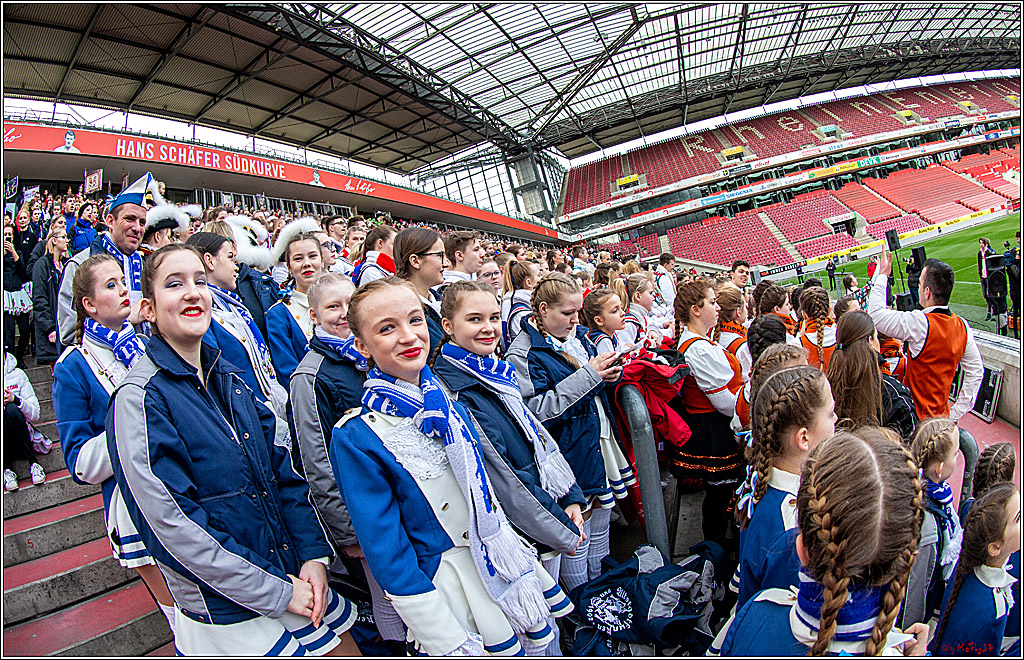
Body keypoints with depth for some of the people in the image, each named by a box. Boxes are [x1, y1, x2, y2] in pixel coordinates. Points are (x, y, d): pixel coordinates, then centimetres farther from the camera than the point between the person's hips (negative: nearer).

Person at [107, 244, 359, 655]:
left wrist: (313, 555, -6)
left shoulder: (228, 379, 5)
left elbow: (280, 469, 5)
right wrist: (275, 594, -17)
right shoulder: (139, 398, -15)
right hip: (224, 613, -6)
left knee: (349, 651, 15)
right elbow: (172, 524, -20)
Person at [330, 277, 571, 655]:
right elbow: (386, 553, -17)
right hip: (444, 587, -6)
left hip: (505, 564, 6)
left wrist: (530, 567, 13)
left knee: (542, 641, 18)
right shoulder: (356, 439, -20)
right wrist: (451, 644, -15)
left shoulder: (449, 402, 0)